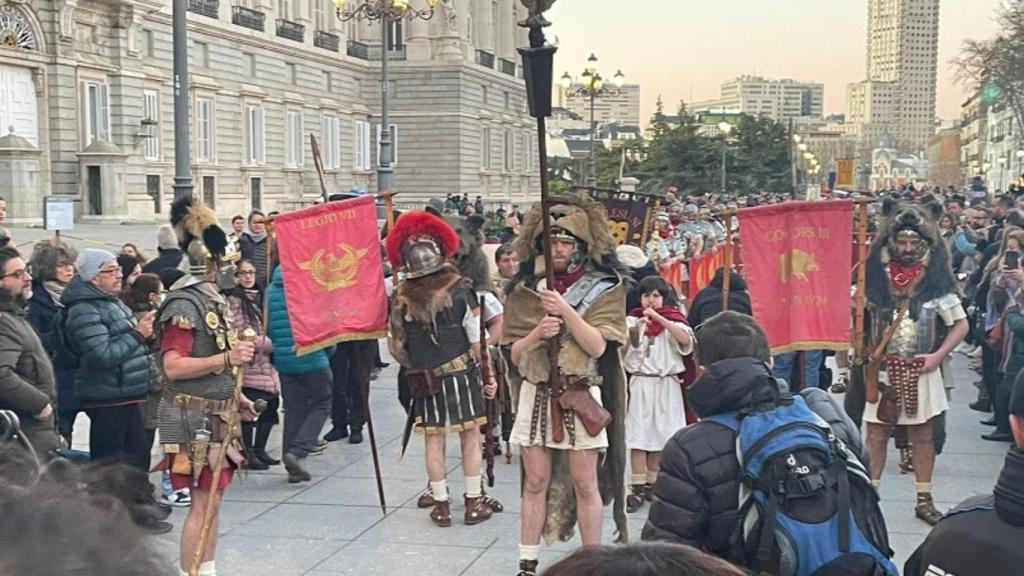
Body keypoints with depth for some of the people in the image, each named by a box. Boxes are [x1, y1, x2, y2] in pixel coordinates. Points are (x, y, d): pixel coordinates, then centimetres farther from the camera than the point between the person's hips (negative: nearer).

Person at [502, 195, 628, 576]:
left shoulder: (603, 288, -1)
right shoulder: (527, 289, 7)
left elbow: (598, 346, -11)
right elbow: (515, 353, 5)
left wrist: (566, 311, -19)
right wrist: (538, 333, -14)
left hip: (581, 395, -2)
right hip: (537, 394, 3)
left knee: (585, 484, 1)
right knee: (536, 482, 6)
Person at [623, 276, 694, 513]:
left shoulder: (673, 320, 6)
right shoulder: (632, 320, 5)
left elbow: (686, 339, -14)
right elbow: (623, 345, -9)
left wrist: (659, 318, -21)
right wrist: (635, 330, -29)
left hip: (666, 385, 1)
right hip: (639, 383, -1)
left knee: (659, 437, 7)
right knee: (637, 438, -5)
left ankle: (651, 484, 19)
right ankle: (638, 488, -3)